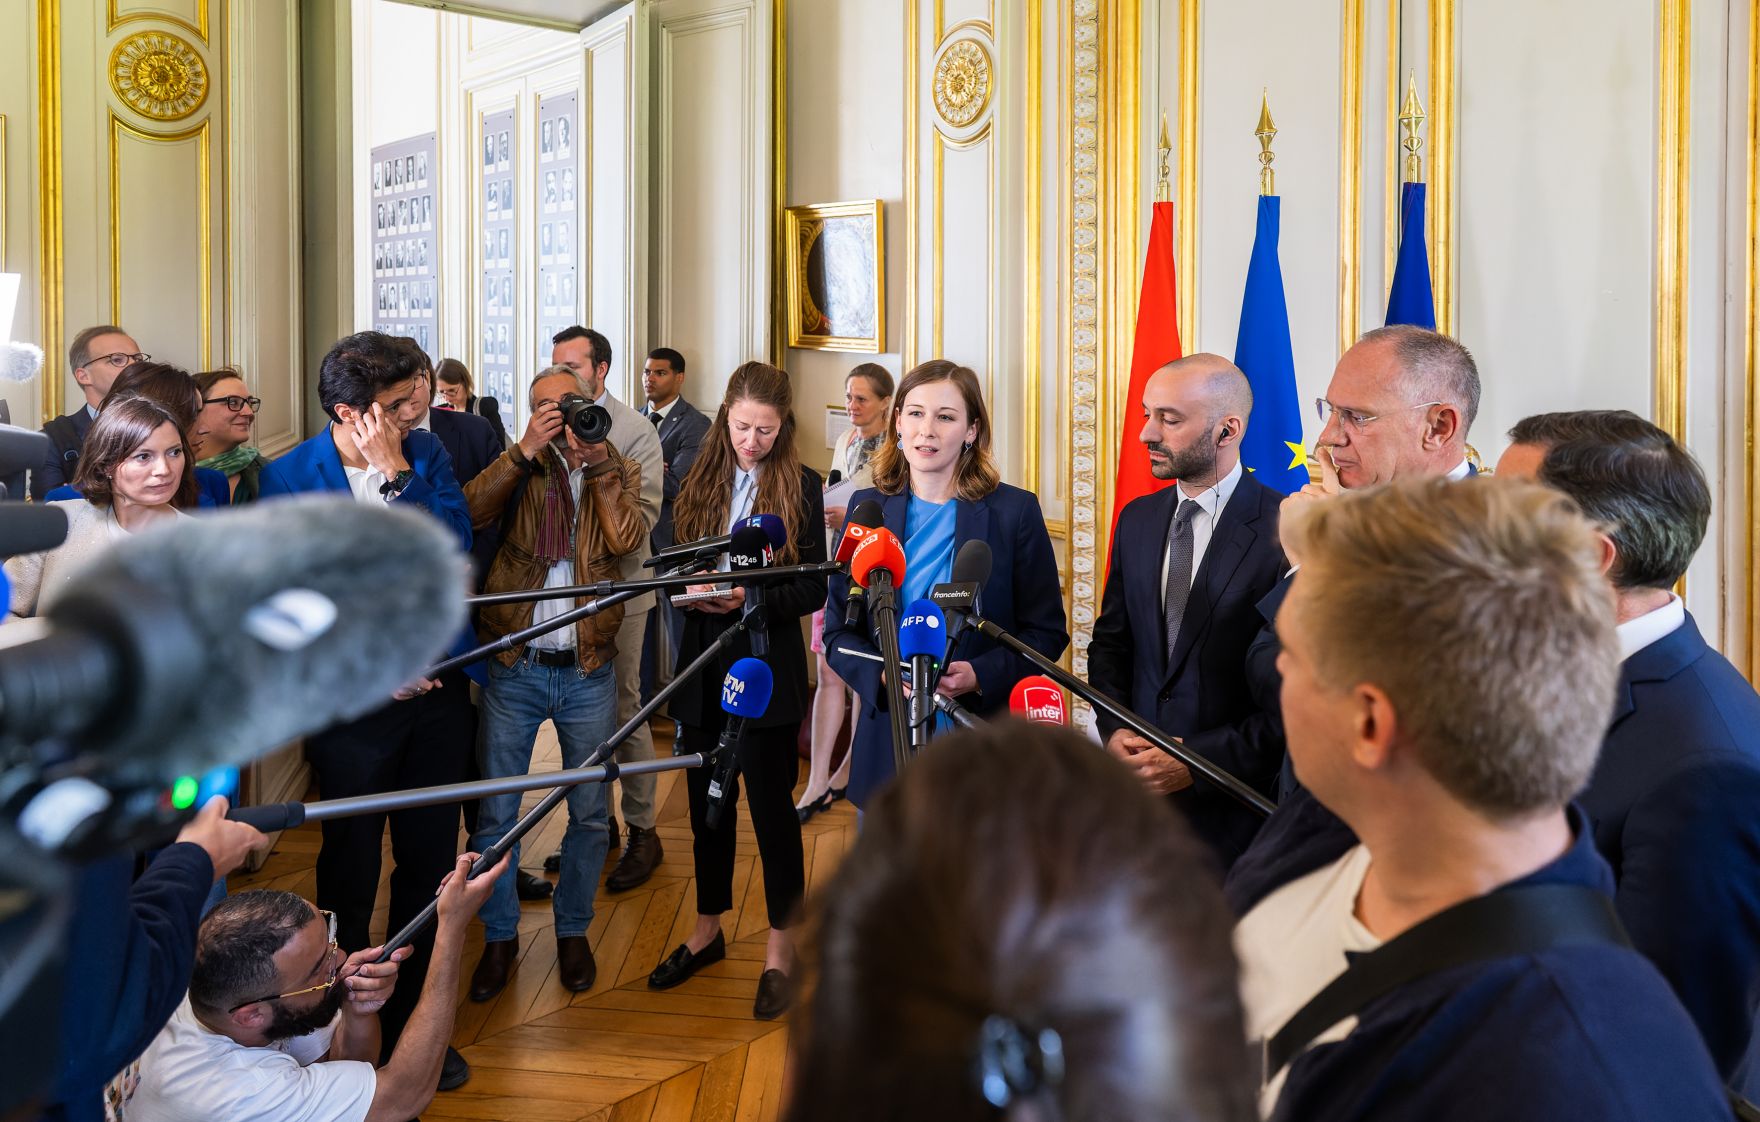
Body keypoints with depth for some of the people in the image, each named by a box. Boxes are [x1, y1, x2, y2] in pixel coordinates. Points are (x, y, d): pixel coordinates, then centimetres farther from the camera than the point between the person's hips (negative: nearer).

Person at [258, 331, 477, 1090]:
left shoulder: (424, 453, 0)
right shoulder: (289, 479, -9)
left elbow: (455, 545, -13)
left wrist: (397, 475, -21)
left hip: (436, 691, 3)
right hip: (350, 704, -3)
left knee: (428, 863, 13)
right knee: (350, 872, 11)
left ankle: (413, 1026, 31)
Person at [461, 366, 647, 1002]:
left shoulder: (619, 471, 5)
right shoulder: (520, 468, 4)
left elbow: (626, 540, -14)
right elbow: (470, 512, -16)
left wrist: (597, 460, -17)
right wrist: (526, 449, -20)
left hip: (587, 670, 1)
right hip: (514, 668, 0)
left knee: (588, 812, 10)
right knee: (496, 813, 6)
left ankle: (573, 931, 28)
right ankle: (499, 937, 22)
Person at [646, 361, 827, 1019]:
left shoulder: (800, 486, -4)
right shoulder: (698, 482, 6)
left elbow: (812, 590, -6)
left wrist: (750, 598, -21)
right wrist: (693, 588, -12)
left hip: (768, 669, -4)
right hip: (703, 667, 4)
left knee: (772, 806, 2)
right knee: (707, 802, 14)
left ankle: (781, 950, 16)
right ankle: (707, 931, 31)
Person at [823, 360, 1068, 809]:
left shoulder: (1015, 511, -2)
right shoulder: (867, 507, 5)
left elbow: (1047, 631, 0)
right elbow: (838, 630, 7)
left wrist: (981, 675, -17)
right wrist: (884, 675, -14)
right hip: (887, 741, 2)